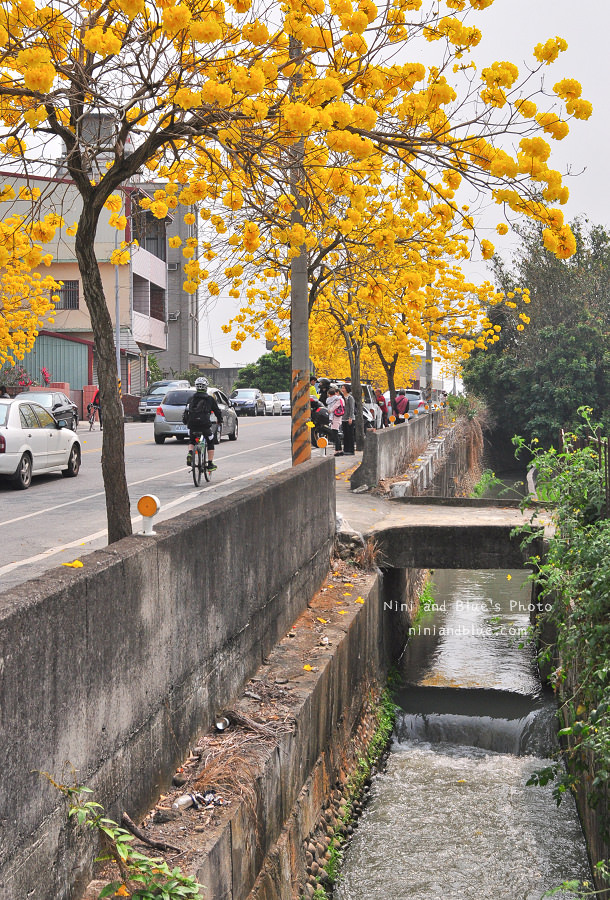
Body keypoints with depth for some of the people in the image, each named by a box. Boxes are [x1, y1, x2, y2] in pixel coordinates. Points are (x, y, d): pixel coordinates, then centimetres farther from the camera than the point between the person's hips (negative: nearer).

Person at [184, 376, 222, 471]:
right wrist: (220, 420, 29)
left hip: (192, 424, 2)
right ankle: (210, 464, 14)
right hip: (205, 424, -2)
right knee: (210, 443, 16)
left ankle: (190, 453, -5)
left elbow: (186, 412, 12)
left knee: (191, 441, 26)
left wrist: (185, 421, 28)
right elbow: (217, 411, 11)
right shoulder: (210, 398, 6)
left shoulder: (191, 399, 13)